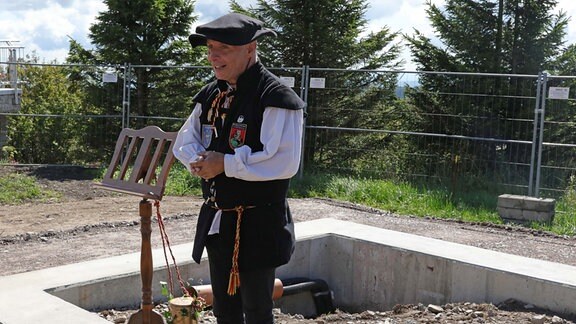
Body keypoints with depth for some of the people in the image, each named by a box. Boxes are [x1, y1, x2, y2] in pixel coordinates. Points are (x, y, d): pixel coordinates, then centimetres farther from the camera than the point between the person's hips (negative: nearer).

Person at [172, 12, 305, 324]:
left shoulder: (276, 98, -17)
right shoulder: (210, 95, 7)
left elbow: (284, 162, -26)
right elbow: (184, 141, 13)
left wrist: (225, 164, -22)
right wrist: (200, 161, -11)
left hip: (258, 225, -7)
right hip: (217, 221, 8)